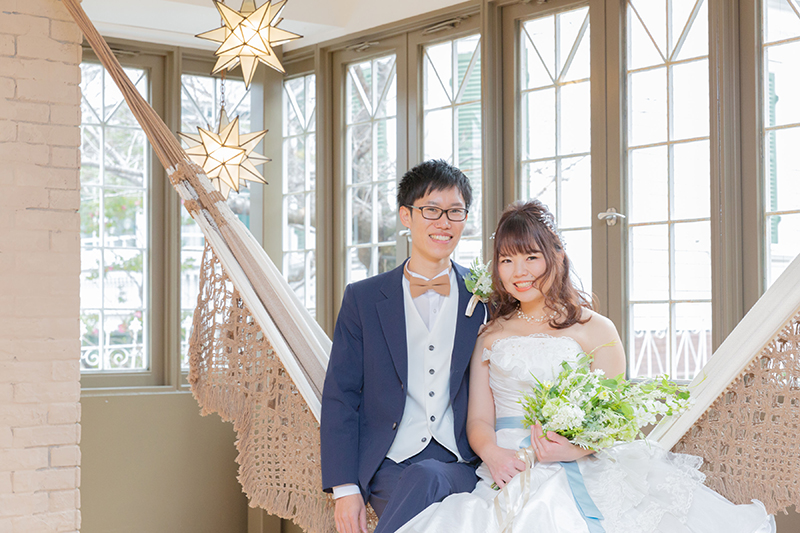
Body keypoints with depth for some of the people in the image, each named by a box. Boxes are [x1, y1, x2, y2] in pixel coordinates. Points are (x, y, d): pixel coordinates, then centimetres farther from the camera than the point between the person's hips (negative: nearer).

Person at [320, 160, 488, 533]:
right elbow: (339, 397, 5)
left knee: (425, 479, -33)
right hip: (388, 469, 0)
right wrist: (344, 487, -5)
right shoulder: (363, 299, 8)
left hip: (458, 467, 0)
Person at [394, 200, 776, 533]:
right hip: (510, 477, 1)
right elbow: (479, 419, 10)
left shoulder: (596, 331, 9)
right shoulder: (490, 337, 18)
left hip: (582, 473, -1)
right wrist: (492, 453, -13)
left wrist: (573, 448, -20)